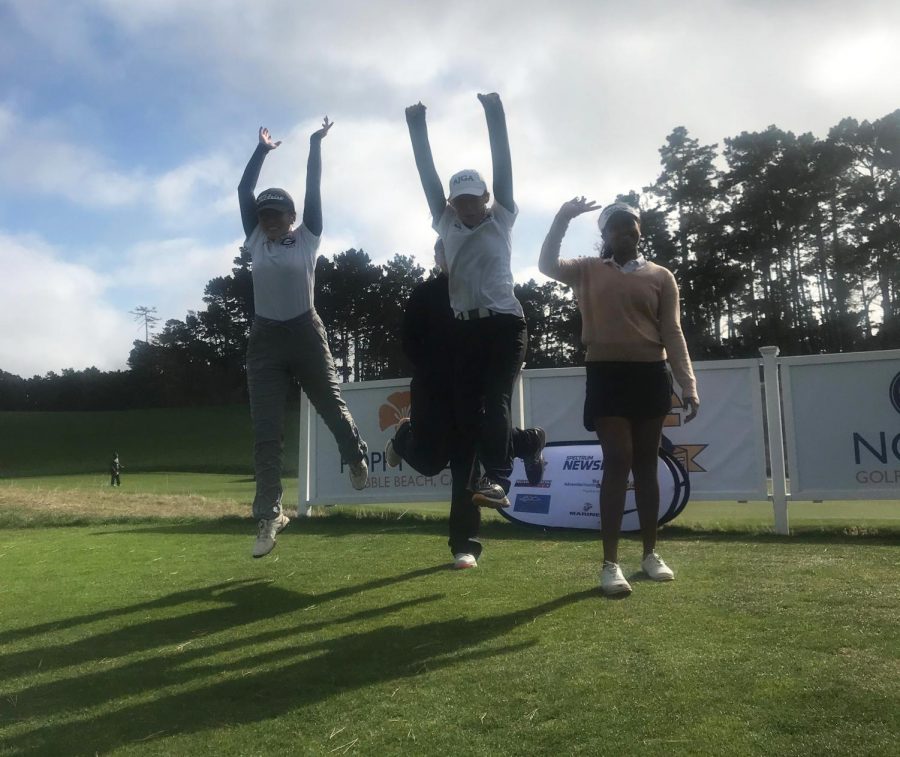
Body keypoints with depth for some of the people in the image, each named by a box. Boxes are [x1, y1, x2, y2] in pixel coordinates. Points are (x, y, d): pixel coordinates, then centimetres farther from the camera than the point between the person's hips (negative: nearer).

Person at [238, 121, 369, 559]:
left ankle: (356, 458, 41)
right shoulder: (255, 241, 10)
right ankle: (269, 515, -3)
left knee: (331, 405, 10)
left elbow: (314, 189, 0)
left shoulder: (307, 237, 4)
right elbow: (244, 191, 9)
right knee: (265, 431, -4)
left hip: (305, 334, -2)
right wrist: (262, 150, 13)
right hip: (265, 338, 2)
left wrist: (316, 145, 2)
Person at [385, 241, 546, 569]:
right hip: (433, 390, -1)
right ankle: (404, 436, 34)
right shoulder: (424, 293, 4)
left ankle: (465, 546, 5)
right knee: (429, 461, -2)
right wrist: (429, 372, -8)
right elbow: (409, 339, 1)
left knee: (466, 467, -1)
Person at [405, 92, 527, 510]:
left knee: (496, 399, -16)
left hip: (505, 323, -4)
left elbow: (502, 165, -1)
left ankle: (496, 479, -22)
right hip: (463, 327, 4)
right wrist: (417, 127, 7)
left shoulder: (501, 219, 6)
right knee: (465, 406, 1)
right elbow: (428, 175, 10)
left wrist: (494, 114, -6)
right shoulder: (446, 223, 14)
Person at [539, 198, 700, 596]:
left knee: (645, 463, 8)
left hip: (650, 375, 2)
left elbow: (672, 333, 4)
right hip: (606, 374, -2)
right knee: (618, 462, -9)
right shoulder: (588, 270, 10)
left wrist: (688, 384, -3)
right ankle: (610, 563, -6)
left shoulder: (660, 276, 9)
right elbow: (547, 265, -5)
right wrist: (563, 217, -10)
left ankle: (650, 554, 19)